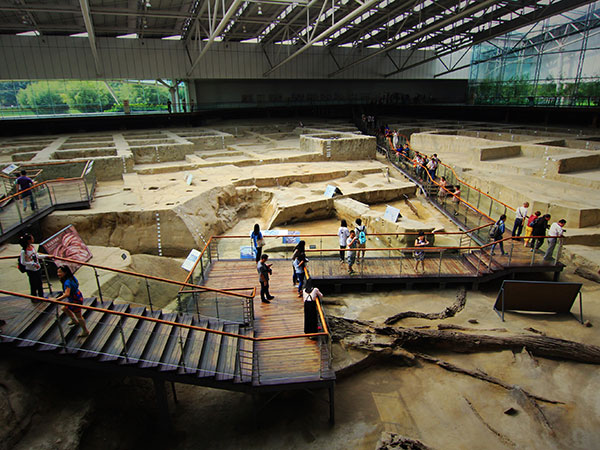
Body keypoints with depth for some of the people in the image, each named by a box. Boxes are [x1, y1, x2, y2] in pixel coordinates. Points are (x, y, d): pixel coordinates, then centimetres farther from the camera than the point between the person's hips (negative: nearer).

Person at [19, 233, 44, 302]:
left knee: (40, 283, 17)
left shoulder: (32, 247, -1)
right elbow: (23, 262, -18)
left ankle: (41, 296, 33)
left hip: (38, 268, 6)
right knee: (33, 285, 8)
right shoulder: (24, 251, -22)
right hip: (31, 270, -6)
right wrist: (33, 264, -25)